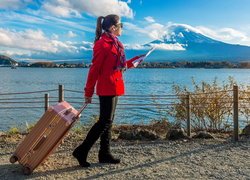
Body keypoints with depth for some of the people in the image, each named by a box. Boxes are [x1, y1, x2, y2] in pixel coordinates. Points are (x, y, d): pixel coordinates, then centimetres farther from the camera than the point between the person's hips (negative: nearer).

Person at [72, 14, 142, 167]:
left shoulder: (115, 43, 14)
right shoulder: (102, 44, -14)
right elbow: (94, 69, -15)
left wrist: (130, 63, 18)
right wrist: (89, 93, -13)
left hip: (114, 87, 10)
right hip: (107, 88, -10)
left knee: (108, 121, 12)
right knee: (105, 121, -7)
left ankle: (105, 153, 21)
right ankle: (81, 151, 2)